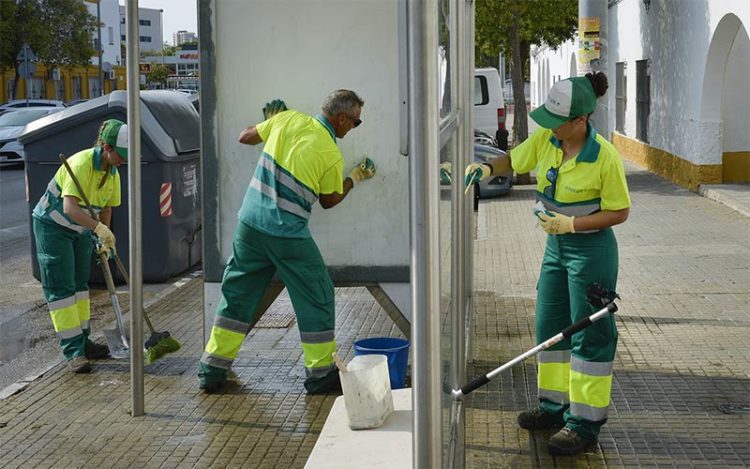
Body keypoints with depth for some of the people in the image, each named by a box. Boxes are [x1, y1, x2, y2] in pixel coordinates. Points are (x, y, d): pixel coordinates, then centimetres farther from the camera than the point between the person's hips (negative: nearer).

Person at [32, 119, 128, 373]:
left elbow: (106, 208, 10)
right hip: (51, 226, -9)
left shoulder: (112, 173, -4)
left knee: (80, 283, 13)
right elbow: (70, 207, -40)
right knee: (60, 287, -8)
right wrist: (99, 228, -46)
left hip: (80, 229, 9)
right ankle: (73, 352, -9)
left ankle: (82, 342, 22)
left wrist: (104, 240, 2)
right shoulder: (81, 164, -30)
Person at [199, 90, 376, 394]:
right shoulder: (332, 155, -8)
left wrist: (269, 121, 33)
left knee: (237, 294, 14)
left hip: (250, 224, 5)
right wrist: (355, 178, 20)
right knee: (317, 298, 10)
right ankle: (321, 375, 16)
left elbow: (246, 137, 16)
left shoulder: (289, 119, 3)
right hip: (288, 236, -5)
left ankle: (212, 371, 16)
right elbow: (329, 201, 6)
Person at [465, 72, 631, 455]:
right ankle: (556, 406, 30)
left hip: (591, 251, -8)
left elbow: (619, 212, -16)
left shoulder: (605, 157, -22)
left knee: (588, 333, -1)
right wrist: (487, 169, -8)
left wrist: (571, 223, -24)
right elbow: (514, 160, 13)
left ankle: (585, 423, 7)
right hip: (557, 247, 8)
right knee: (549, 326, 15)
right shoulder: (544, 140, -4)